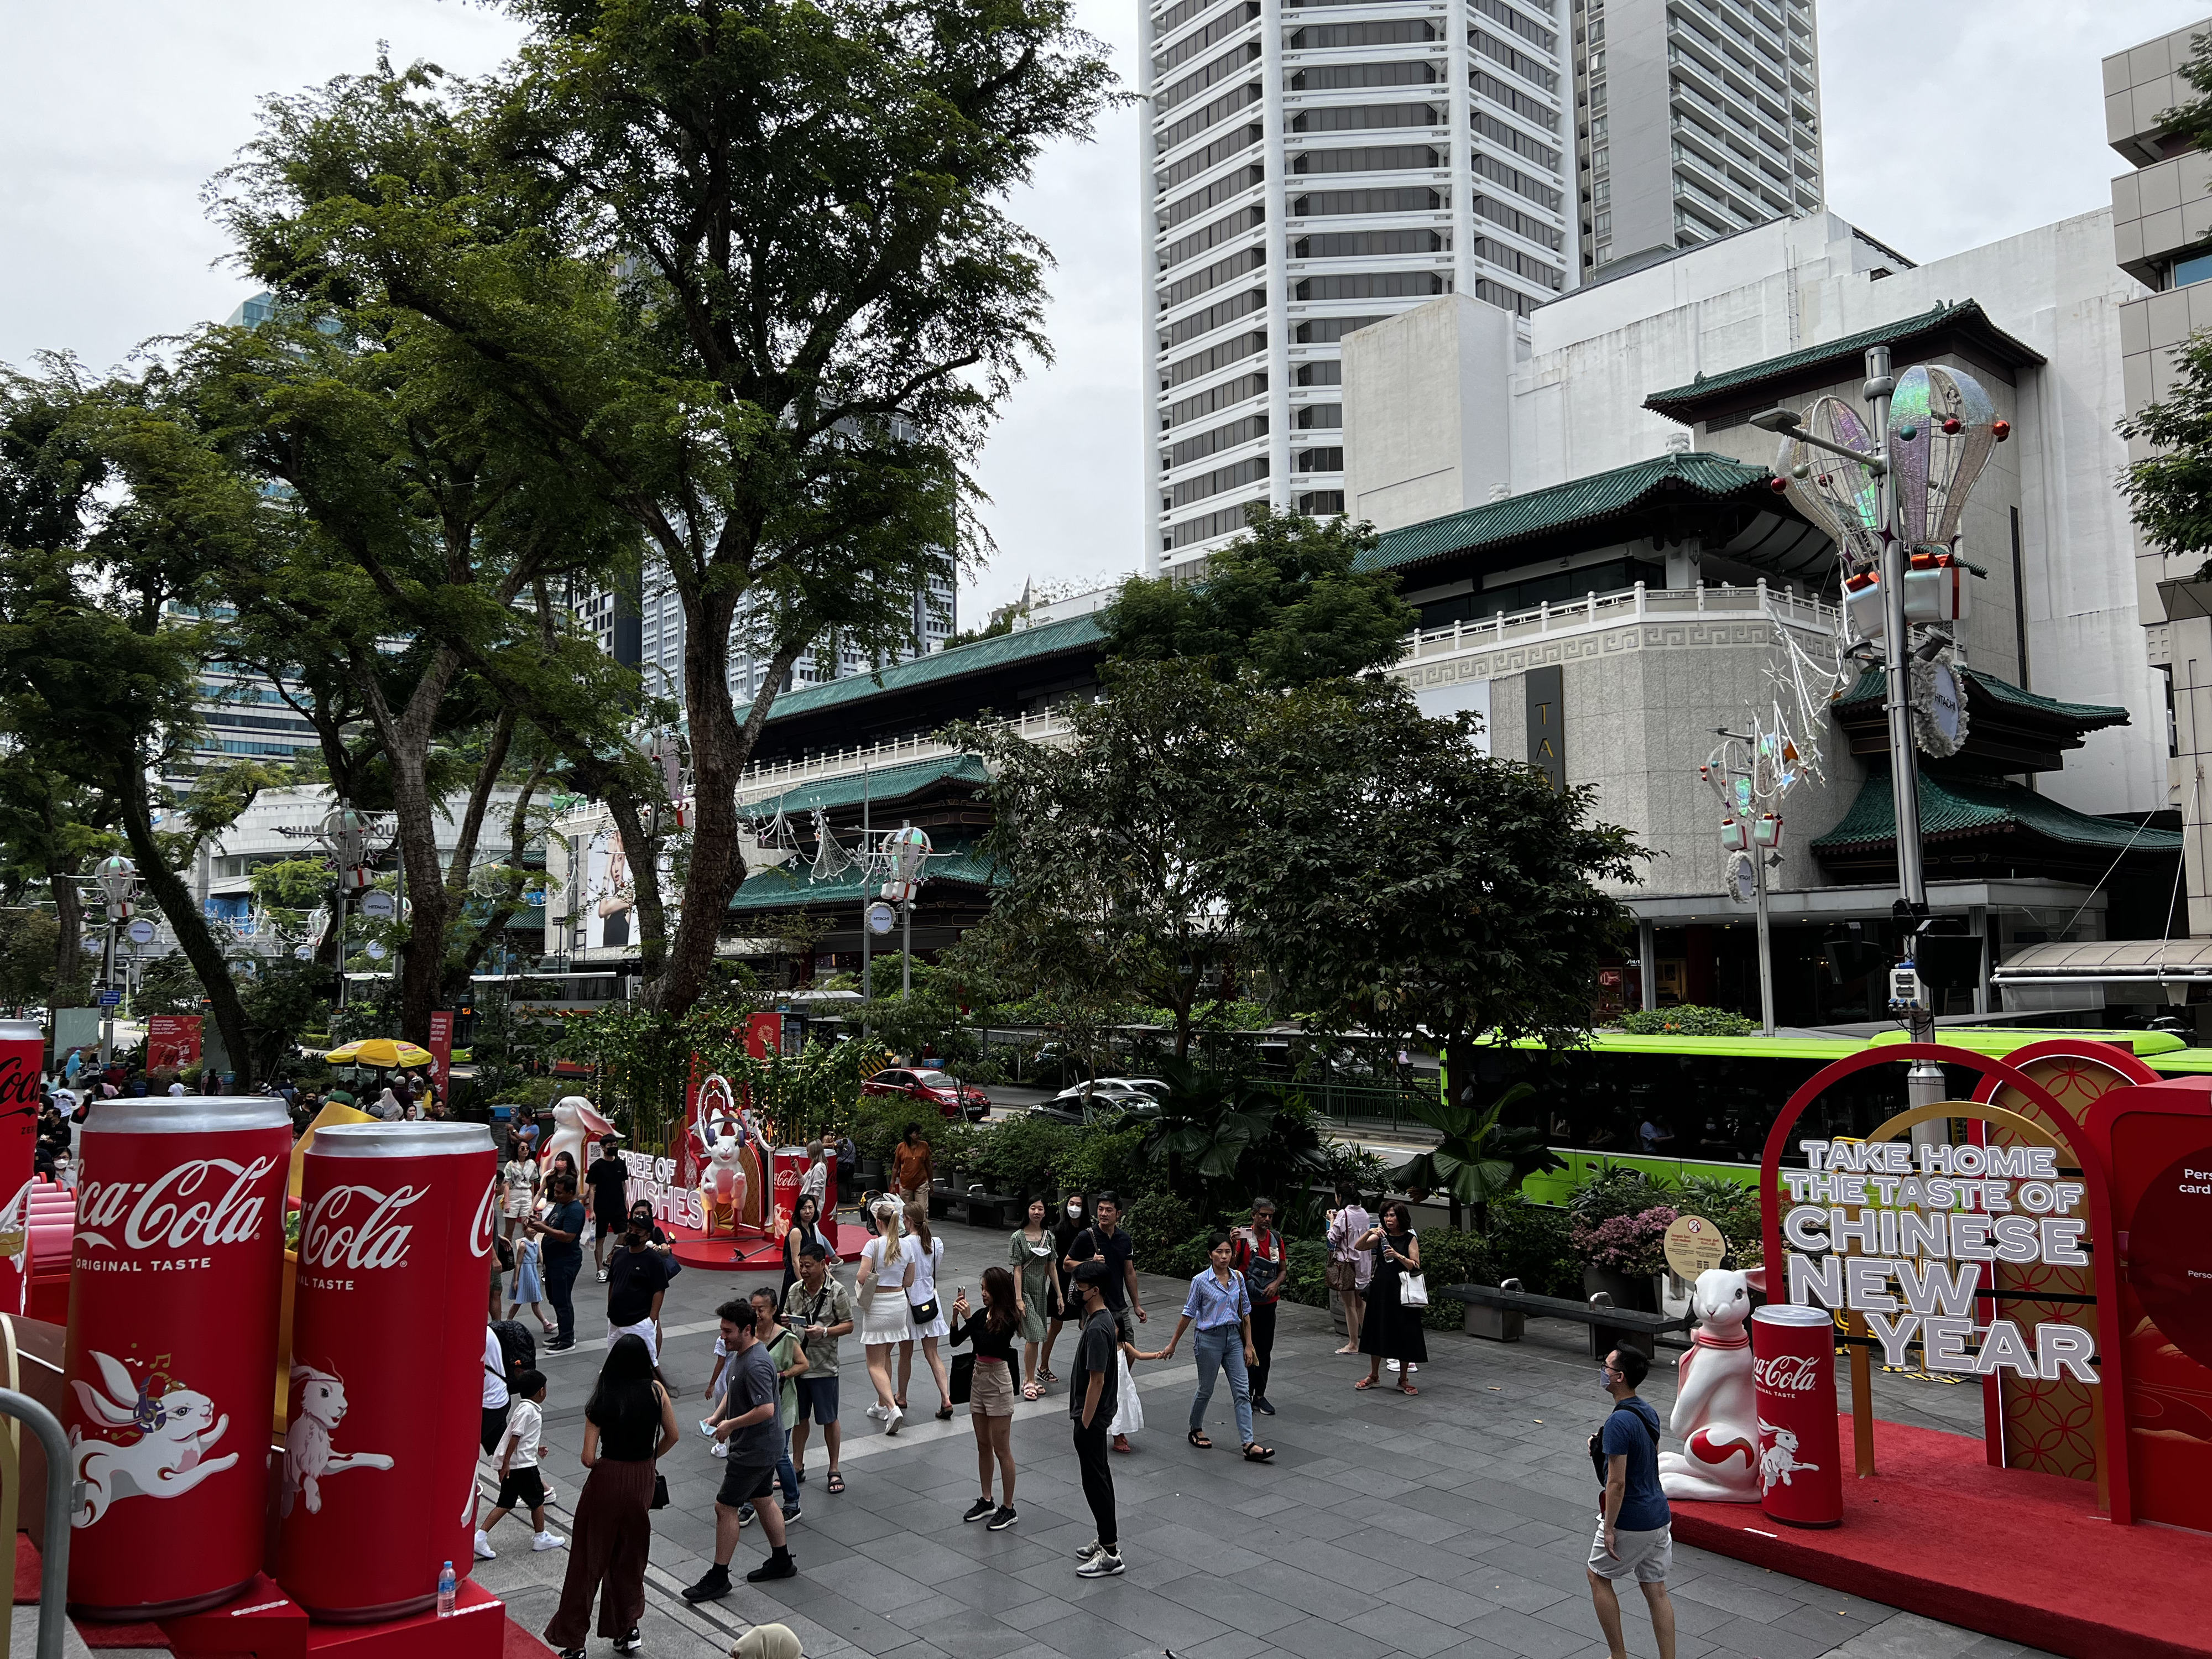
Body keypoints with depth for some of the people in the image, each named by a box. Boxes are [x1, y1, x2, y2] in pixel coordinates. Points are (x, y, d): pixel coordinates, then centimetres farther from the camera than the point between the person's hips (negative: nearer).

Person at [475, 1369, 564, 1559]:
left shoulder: (527, 1408, 14)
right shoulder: (528, 1410, -17)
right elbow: (515, 1436, -22)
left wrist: (536, 1449, 36)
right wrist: (506, 1463, -23)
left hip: (512, 1464, 9)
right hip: (523, 1465, -9)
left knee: (506, 1503, 12)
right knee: (537, 1498, 7)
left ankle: (480, 1537, 5)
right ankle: (540, 1538, 20)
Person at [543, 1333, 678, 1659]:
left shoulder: (602, 1402, -14)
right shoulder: (656, 1391, -8)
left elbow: (588, 1458, -14)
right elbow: (672, 1436, 1)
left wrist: (600, 1463, 8)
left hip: (608, 1479, -3)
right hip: (643, 1479, 3)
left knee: (588, 1559, 10)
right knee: (630, 1557, 20)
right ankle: (628, 1631, 29)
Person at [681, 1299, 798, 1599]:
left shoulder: (756, 1365, -27)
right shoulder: (739, 1354, 5)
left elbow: (766, 1409, -33)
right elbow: (733, 1392, 20)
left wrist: (730, 1425, -21)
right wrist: (718, 1418, 6)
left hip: (753, 1450, -10)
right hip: (764, 1446, 10)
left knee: (725, 1507, -2)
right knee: (763, 1499, 19)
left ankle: (718, 1578, 8)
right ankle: (781, 1561, 32)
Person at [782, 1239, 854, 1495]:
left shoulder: (836, 1292, -10)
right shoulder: (794, 1290, 3)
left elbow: (849, 1326, -7)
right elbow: (787, 1318, 15)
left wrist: (824, 1331, -22)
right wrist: (783, 1321, -9)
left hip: (824, 1367, -4)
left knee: (829, 1420, 6)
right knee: (799, 1418, 16)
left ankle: (834, 1471, 19)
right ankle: (797, 1469, 29)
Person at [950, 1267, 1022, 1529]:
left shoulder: (1008, 1319, -17)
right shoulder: (983, 1314, 4)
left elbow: (986, 1345, -28)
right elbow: (955, 1341, 5)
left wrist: (968, 1317, -27)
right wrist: (956, 1315, -11)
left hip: (998, 1382, -8)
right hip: (978, 1379, 8)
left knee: (1001, 1449, 1)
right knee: (983, 1446, 16)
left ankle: (1008, 1508, 11)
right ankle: (987, 1502, 28)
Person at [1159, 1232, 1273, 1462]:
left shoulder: (1238, 1279, 1)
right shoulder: (1200, 1281, -11)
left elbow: (1245, 1313, 9)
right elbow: (1188, 1314, -3)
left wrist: (1248, 1345, 7)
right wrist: (1173, 1344, 1)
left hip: (1234, 1337, 4)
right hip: (1210, 1339, -4)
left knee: (1242, 1392, -3)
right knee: (1206, 1390, 10)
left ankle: (1249, 1445, -5)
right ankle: (1196, 1429, 34)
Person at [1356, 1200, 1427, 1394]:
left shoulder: (1410, 1239, -3)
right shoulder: (1381, 1236, 6)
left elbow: (1416, 1267, -9)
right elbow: (1359, 1247, -4)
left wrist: (1398, 1256, -23)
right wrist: (1369, 1232, -19)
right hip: (1380, 1290, 3)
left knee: (1404, 1335, 2)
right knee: (1377, 1332, 10)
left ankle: (1404, 1380, 16)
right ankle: (1374, 1376, 25)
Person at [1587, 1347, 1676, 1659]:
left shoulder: (1619, 1421, -24)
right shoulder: (1648, 1411, 4)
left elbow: (1617, 1483, -24)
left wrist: (1609, 1528, -16)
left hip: (1630, 1521, -8)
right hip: (1659, 1516, 8)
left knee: (1599, 1577, 12)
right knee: (1655, 1589, 13)